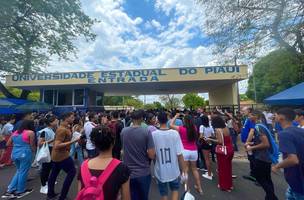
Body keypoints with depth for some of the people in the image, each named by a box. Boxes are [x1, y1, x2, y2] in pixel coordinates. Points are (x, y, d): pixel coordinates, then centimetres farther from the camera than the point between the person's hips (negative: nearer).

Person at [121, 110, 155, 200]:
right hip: (144, 173, -2)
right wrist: (145, 152, 2)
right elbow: (152, 155, -18)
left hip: (128, 173, 2)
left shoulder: (123, 131, -8)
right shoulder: (146, 132, -19)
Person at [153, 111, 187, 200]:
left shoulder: (153, 134, -15)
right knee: (175, 189, 28)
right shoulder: (175, 133, -16)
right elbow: (179, 154, -13)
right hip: (173, 170, 0)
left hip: (160, 171, 0)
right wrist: (184, 170, -1)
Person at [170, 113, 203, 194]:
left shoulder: (181, 129, -14)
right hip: (194, 151, 4)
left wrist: (176, 116, 1)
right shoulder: (194, 128, -3)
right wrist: (188, 117, 17)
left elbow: (171, 125, -7)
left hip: (185, 151, -4)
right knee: (194, 169, 22)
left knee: (185, 170, 10)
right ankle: (199, 188, 33)